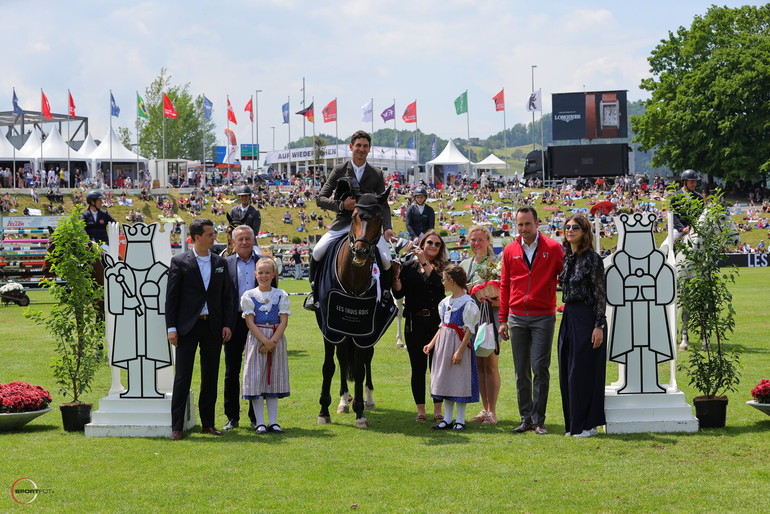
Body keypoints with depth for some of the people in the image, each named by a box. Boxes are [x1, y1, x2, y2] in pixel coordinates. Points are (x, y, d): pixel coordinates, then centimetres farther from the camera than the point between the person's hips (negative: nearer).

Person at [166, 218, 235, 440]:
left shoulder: (220, 263, 9)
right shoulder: (179, 262, -2)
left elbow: (227, 296, 11)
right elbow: (171, 297, -2)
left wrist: (227, 324, 2)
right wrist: (171, 328, -8)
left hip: (213, 327, 4)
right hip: (188, 326, -4)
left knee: (210, 377, 8)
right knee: (182, 377, -3)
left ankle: (208, 424, 16)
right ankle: (177, 426, 0)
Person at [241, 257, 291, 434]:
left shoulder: (281, 295, 4)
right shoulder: (248, 296, 0)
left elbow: (283, 321, -2)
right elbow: (250, 322, -6)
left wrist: (272, 341, -14)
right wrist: (265, 341, -16)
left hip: (277, 339, 2)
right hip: (256, 339, -2)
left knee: (274, 379, 6)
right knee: (256, 378, -3)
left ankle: (273, 422, 9)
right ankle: (260, 423, 1)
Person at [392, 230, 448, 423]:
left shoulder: (441, 267, 5)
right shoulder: (409, 267, 8)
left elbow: (439, 283, -16)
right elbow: (398, 293, 2)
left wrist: (425, 262, -19)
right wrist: (396, 274, -13)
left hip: (436, 322, -1)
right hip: (414, 322, 1)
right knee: (418, 368, 4)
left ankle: (438, 411, 8)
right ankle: (420, 411, 11)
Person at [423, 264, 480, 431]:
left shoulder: (467, 303, -13)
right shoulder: (445, 302, 12)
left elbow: (469, 330, -14)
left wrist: (460, 351, -18)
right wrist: (432, 343, 8)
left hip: (459, 342, -8)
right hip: (443, 342, 8)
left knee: (459, 382, -2)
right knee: (445, 381, 9)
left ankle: (460, 420, 5)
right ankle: (447, 419, 16)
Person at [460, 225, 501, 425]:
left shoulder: (496, 264, -4)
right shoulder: (464, 264, 15)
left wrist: (492, 300, -24)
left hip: (490, 318, -6)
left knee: (490, 365, -4)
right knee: (478, 365, 9)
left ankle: (492, 411, -1)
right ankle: (484, 408, 15)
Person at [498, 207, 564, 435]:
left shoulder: (553, 248, -2)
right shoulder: (510, 250, 8)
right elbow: (505, 285, 12)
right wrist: (502, 320, 9)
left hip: (543, 316, -3)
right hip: (517, 317, 3)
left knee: (540, 368, -6)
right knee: (521, 371, 6)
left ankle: (538, 419, 0)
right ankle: (526, 418, 12)